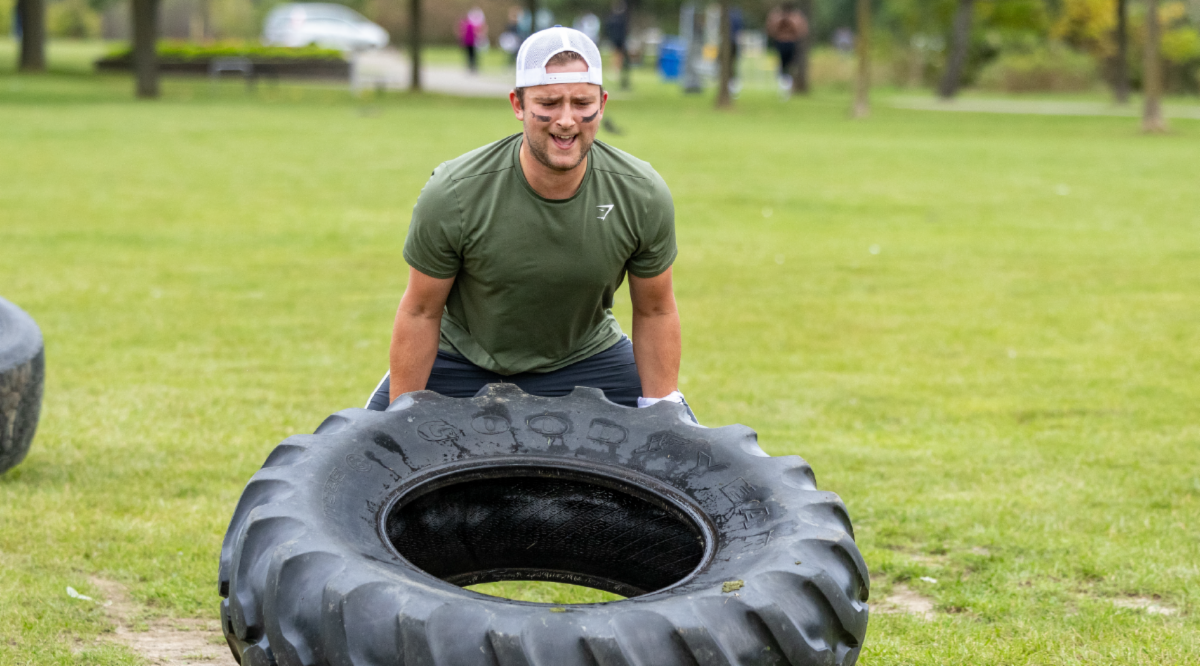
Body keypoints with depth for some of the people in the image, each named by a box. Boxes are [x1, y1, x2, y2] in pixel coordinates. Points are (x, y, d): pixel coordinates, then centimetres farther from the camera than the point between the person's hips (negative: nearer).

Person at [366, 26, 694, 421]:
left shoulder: (643, 195, -21)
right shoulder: (451, 195, -27)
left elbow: (655, 311, -6)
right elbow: (420, 313, -14)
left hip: (585, 356, 2)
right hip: (463, 357, -1)